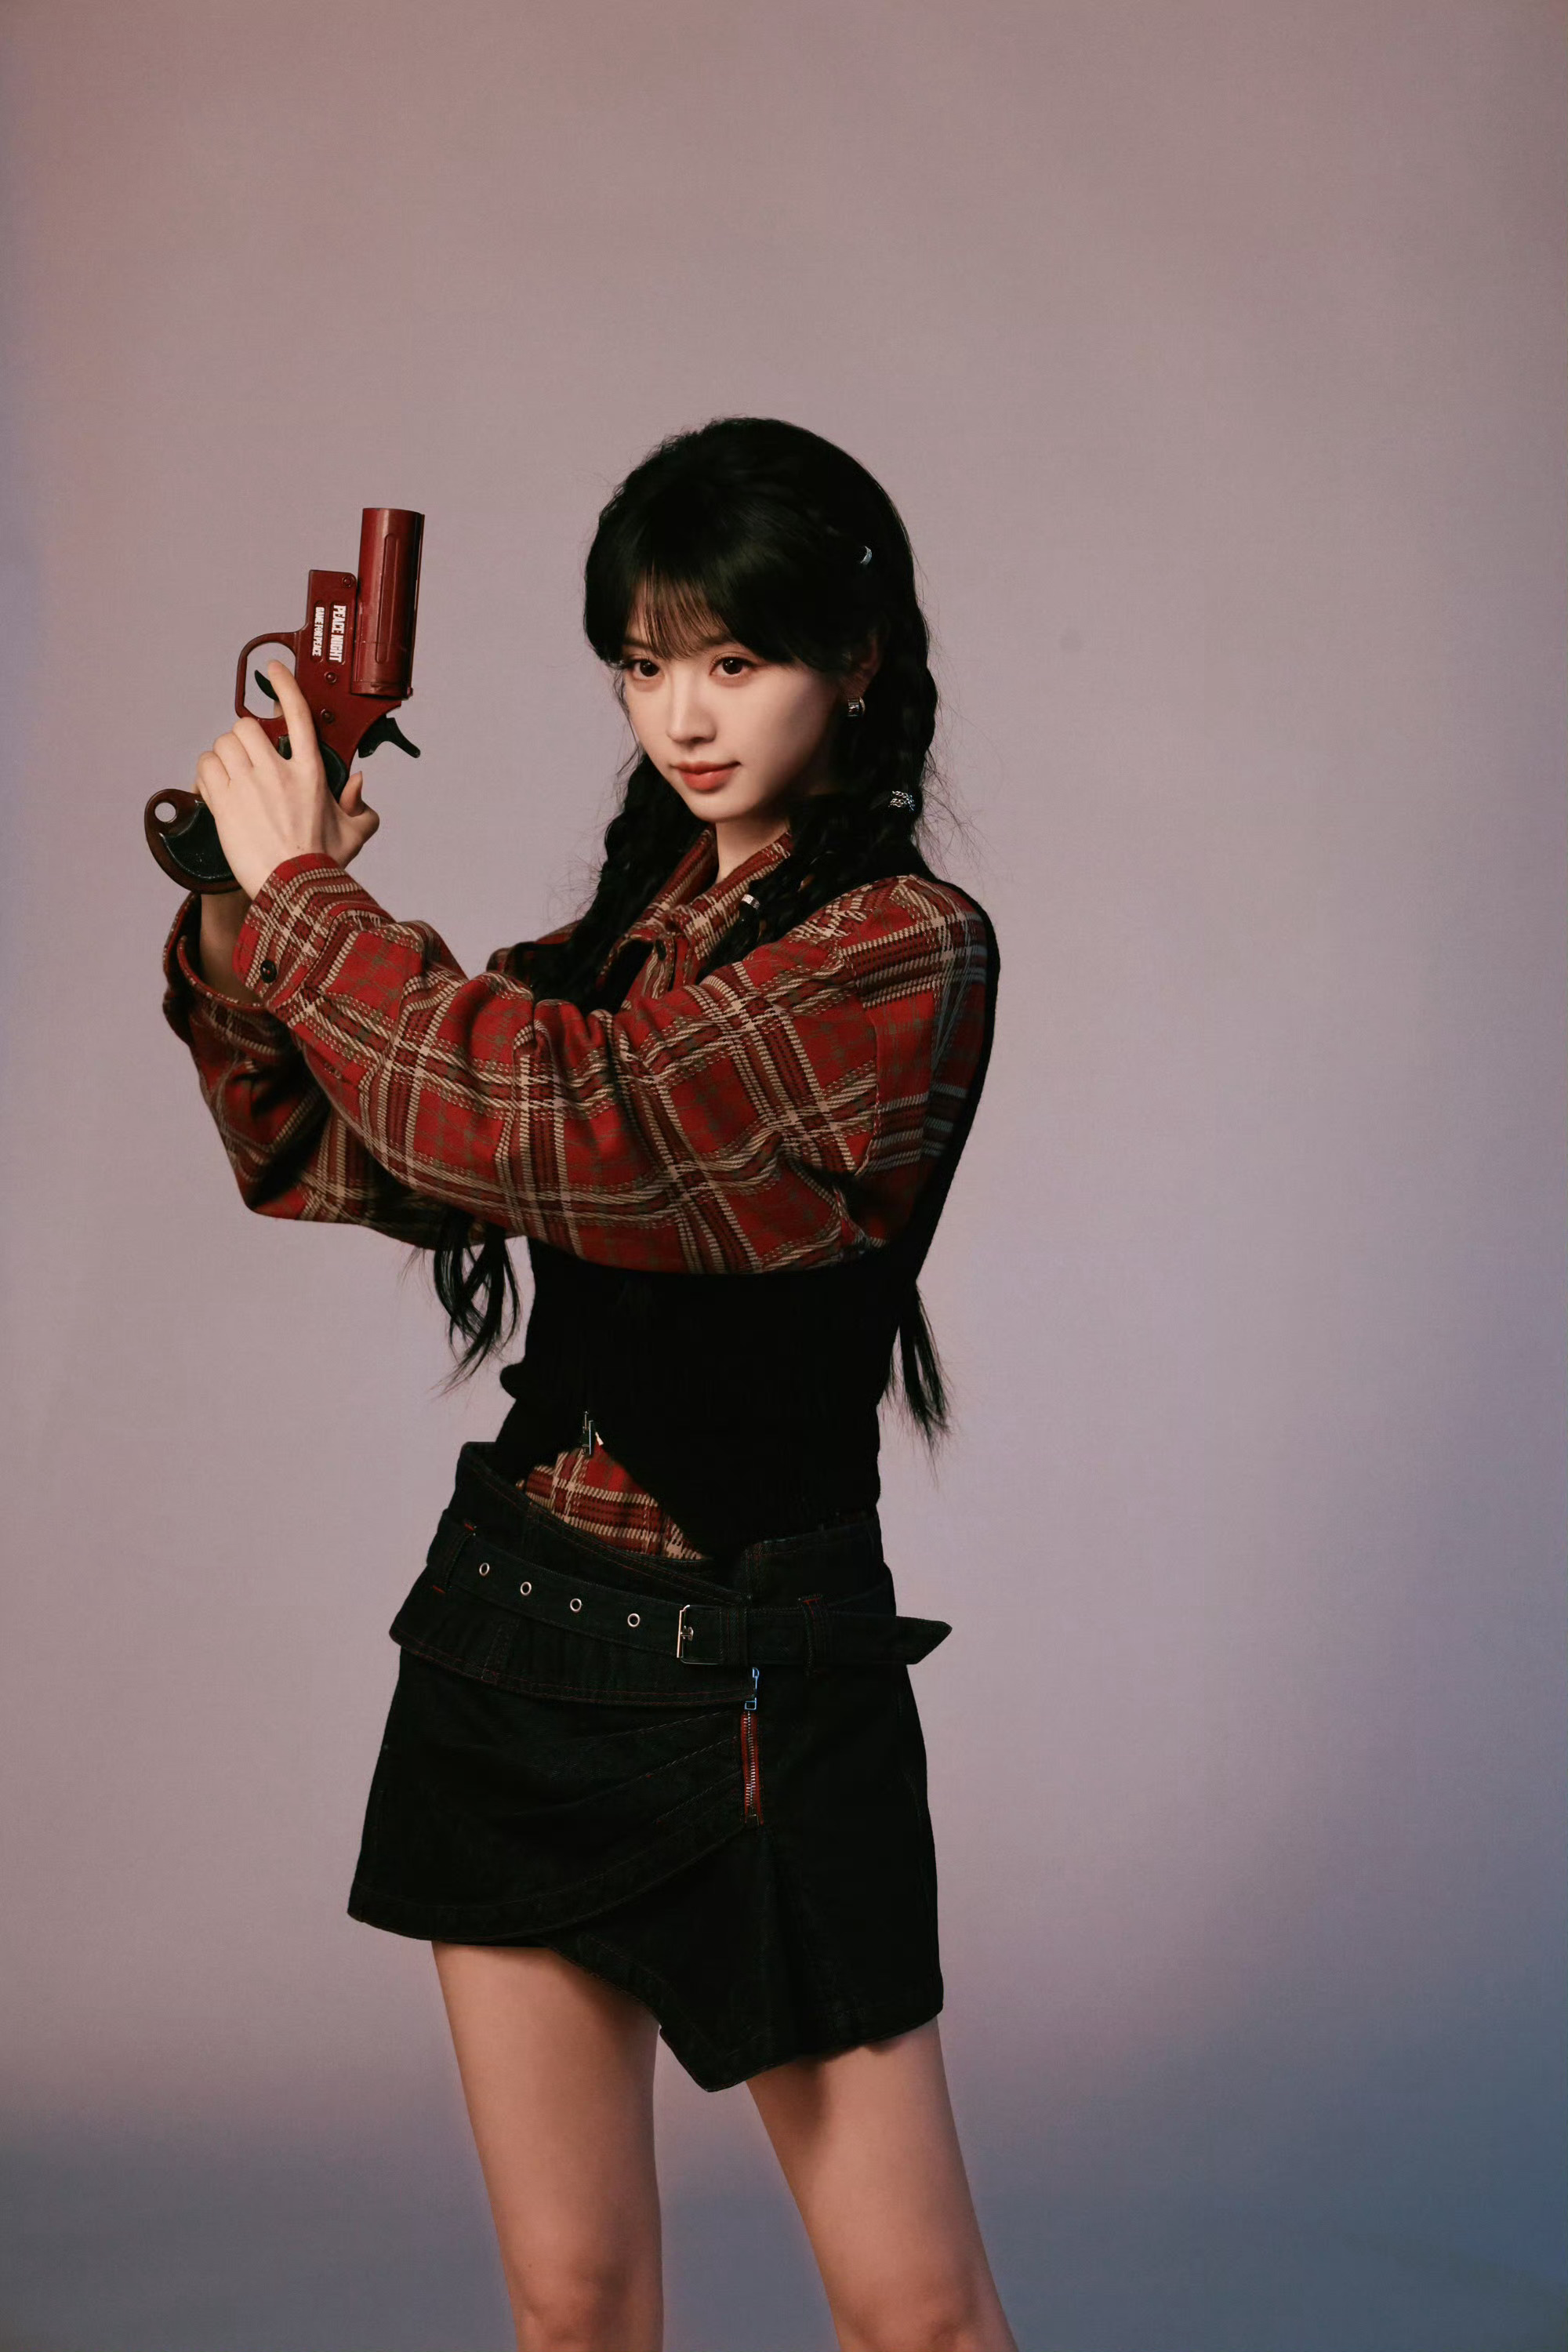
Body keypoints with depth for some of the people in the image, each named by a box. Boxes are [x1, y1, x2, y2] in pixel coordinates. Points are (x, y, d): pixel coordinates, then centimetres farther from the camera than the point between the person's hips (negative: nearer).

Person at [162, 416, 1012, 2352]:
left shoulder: (907, 952, -12)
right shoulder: (632, 921, 11)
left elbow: (562, 1127, -24)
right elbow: (330, 1159, 16)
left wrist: (303, 889, -12)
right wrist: (242, 924, 0)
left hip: (753, 1670, -6)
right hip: (517, 1630, 6)